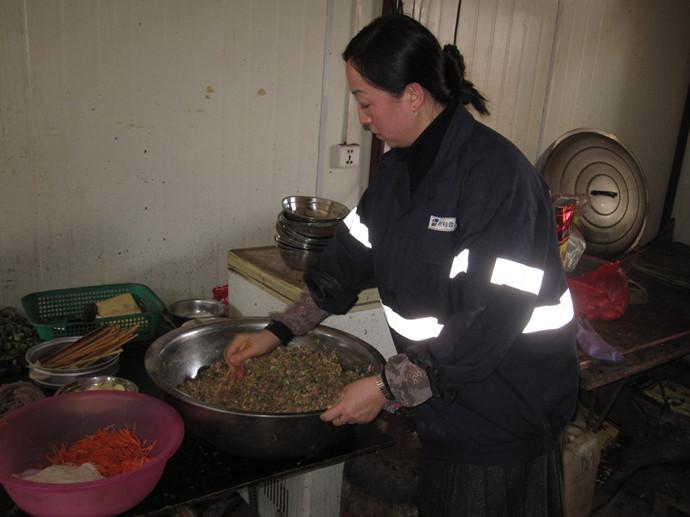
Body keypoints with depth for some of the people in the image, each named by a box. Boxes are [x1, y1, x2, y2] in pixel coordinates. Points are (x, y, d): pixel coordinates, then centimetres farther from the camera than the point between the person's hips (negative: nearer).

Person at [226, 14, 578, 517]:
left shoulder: (498, 175, -25)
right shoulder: (399, 168, 1)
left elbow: (492, 320, -28)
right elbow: (351, 258, 9)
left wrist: (387, 388, -22)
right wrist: (278, 331, 6)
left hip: (507, 411, -6)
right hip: (441, 400, 7)